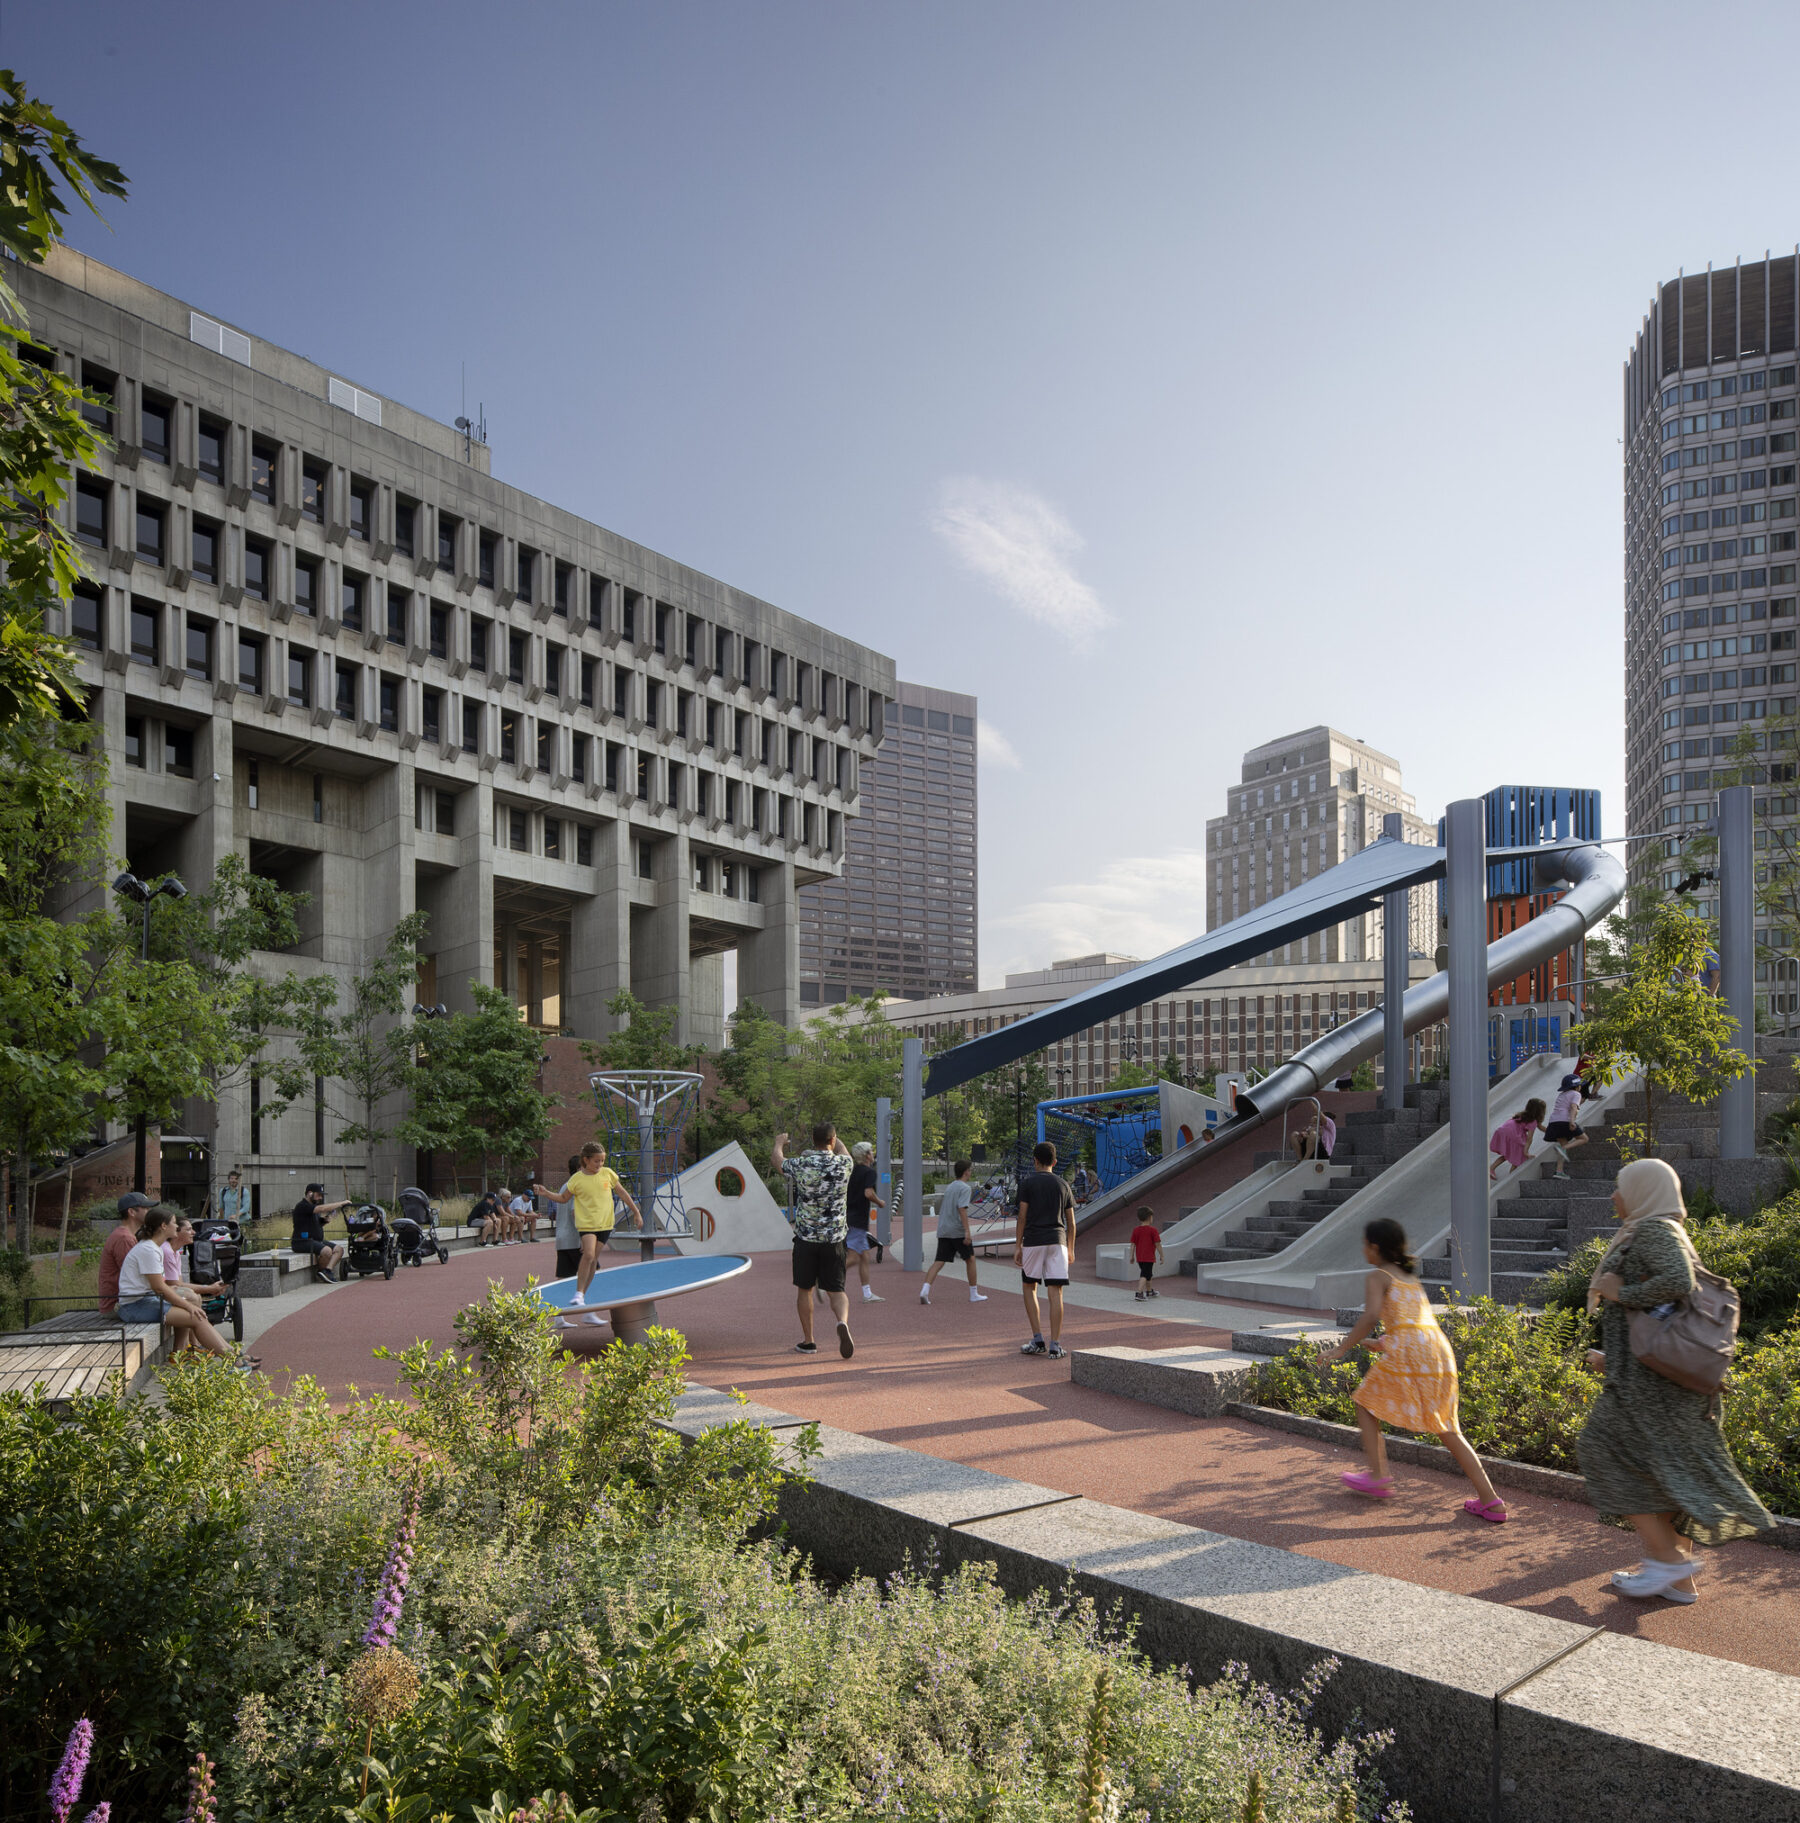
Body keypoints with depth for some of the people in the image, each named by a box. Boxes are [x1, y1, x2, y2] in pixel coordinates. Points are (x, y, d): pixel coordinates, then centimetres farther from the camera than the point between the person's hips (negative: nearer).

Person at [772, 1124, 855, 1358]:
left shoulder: (801, 1164, -10)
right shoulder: (843, 1164, -5)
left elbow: (777, 1159, 12)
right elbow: (841, 1147, 21)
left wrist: (779, 1142, 34)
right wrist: (832, 1134, 41)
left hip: (806, 1237, -1)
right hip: (834, 1238, 1)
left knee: (804, 1289, 14)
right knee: (836, 1290, 9)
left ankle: (808, 1342, 18)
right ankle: (843, 1322, -20)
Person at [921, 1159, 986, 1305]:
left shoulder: (949, 1187, 18)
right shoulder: (965, 1188, -7)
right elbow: (962, 1209, -19)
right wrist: (967, 1231, -22)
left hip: (943, 1231, 7)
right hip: (958, 1231, -6)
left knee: (939, 1262, 0)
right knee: (971, 1259, 10)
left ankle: (925, 1290, -17)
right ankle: (974, 1294, 16)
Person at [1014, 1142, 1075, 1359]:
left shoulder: (1027, 1182, -1)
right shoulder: (1063, 1185, 9)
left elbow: (1022, 1216, -5)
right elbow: (1071, 1222, 11)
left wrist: (1017, 1246, -1)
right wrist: (1070, 1249, 20)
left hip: (1033, 1241, -2)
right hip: (1057, 1241, 2)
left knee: (1029, 1288, 13)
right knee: (1056, 1293, -1)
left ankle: (1037, 1340, 8)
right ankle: (1055, 1345, -5)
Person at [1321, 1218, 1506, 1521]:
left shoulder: (1377, 1276, 4)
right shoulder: (1410, 1277, 27)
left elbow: (1371, 1316, -12)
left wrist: (1342, 1348, -7)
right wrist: (1381, 1345, 41)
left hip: (1407, 1349, -7)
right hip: (1440, 1349, 7)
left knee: (1366, 1404, 13)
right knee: (1447, 1430, 12)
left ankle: (1377, 1477, 8)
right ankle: (1490, 1501, 7)